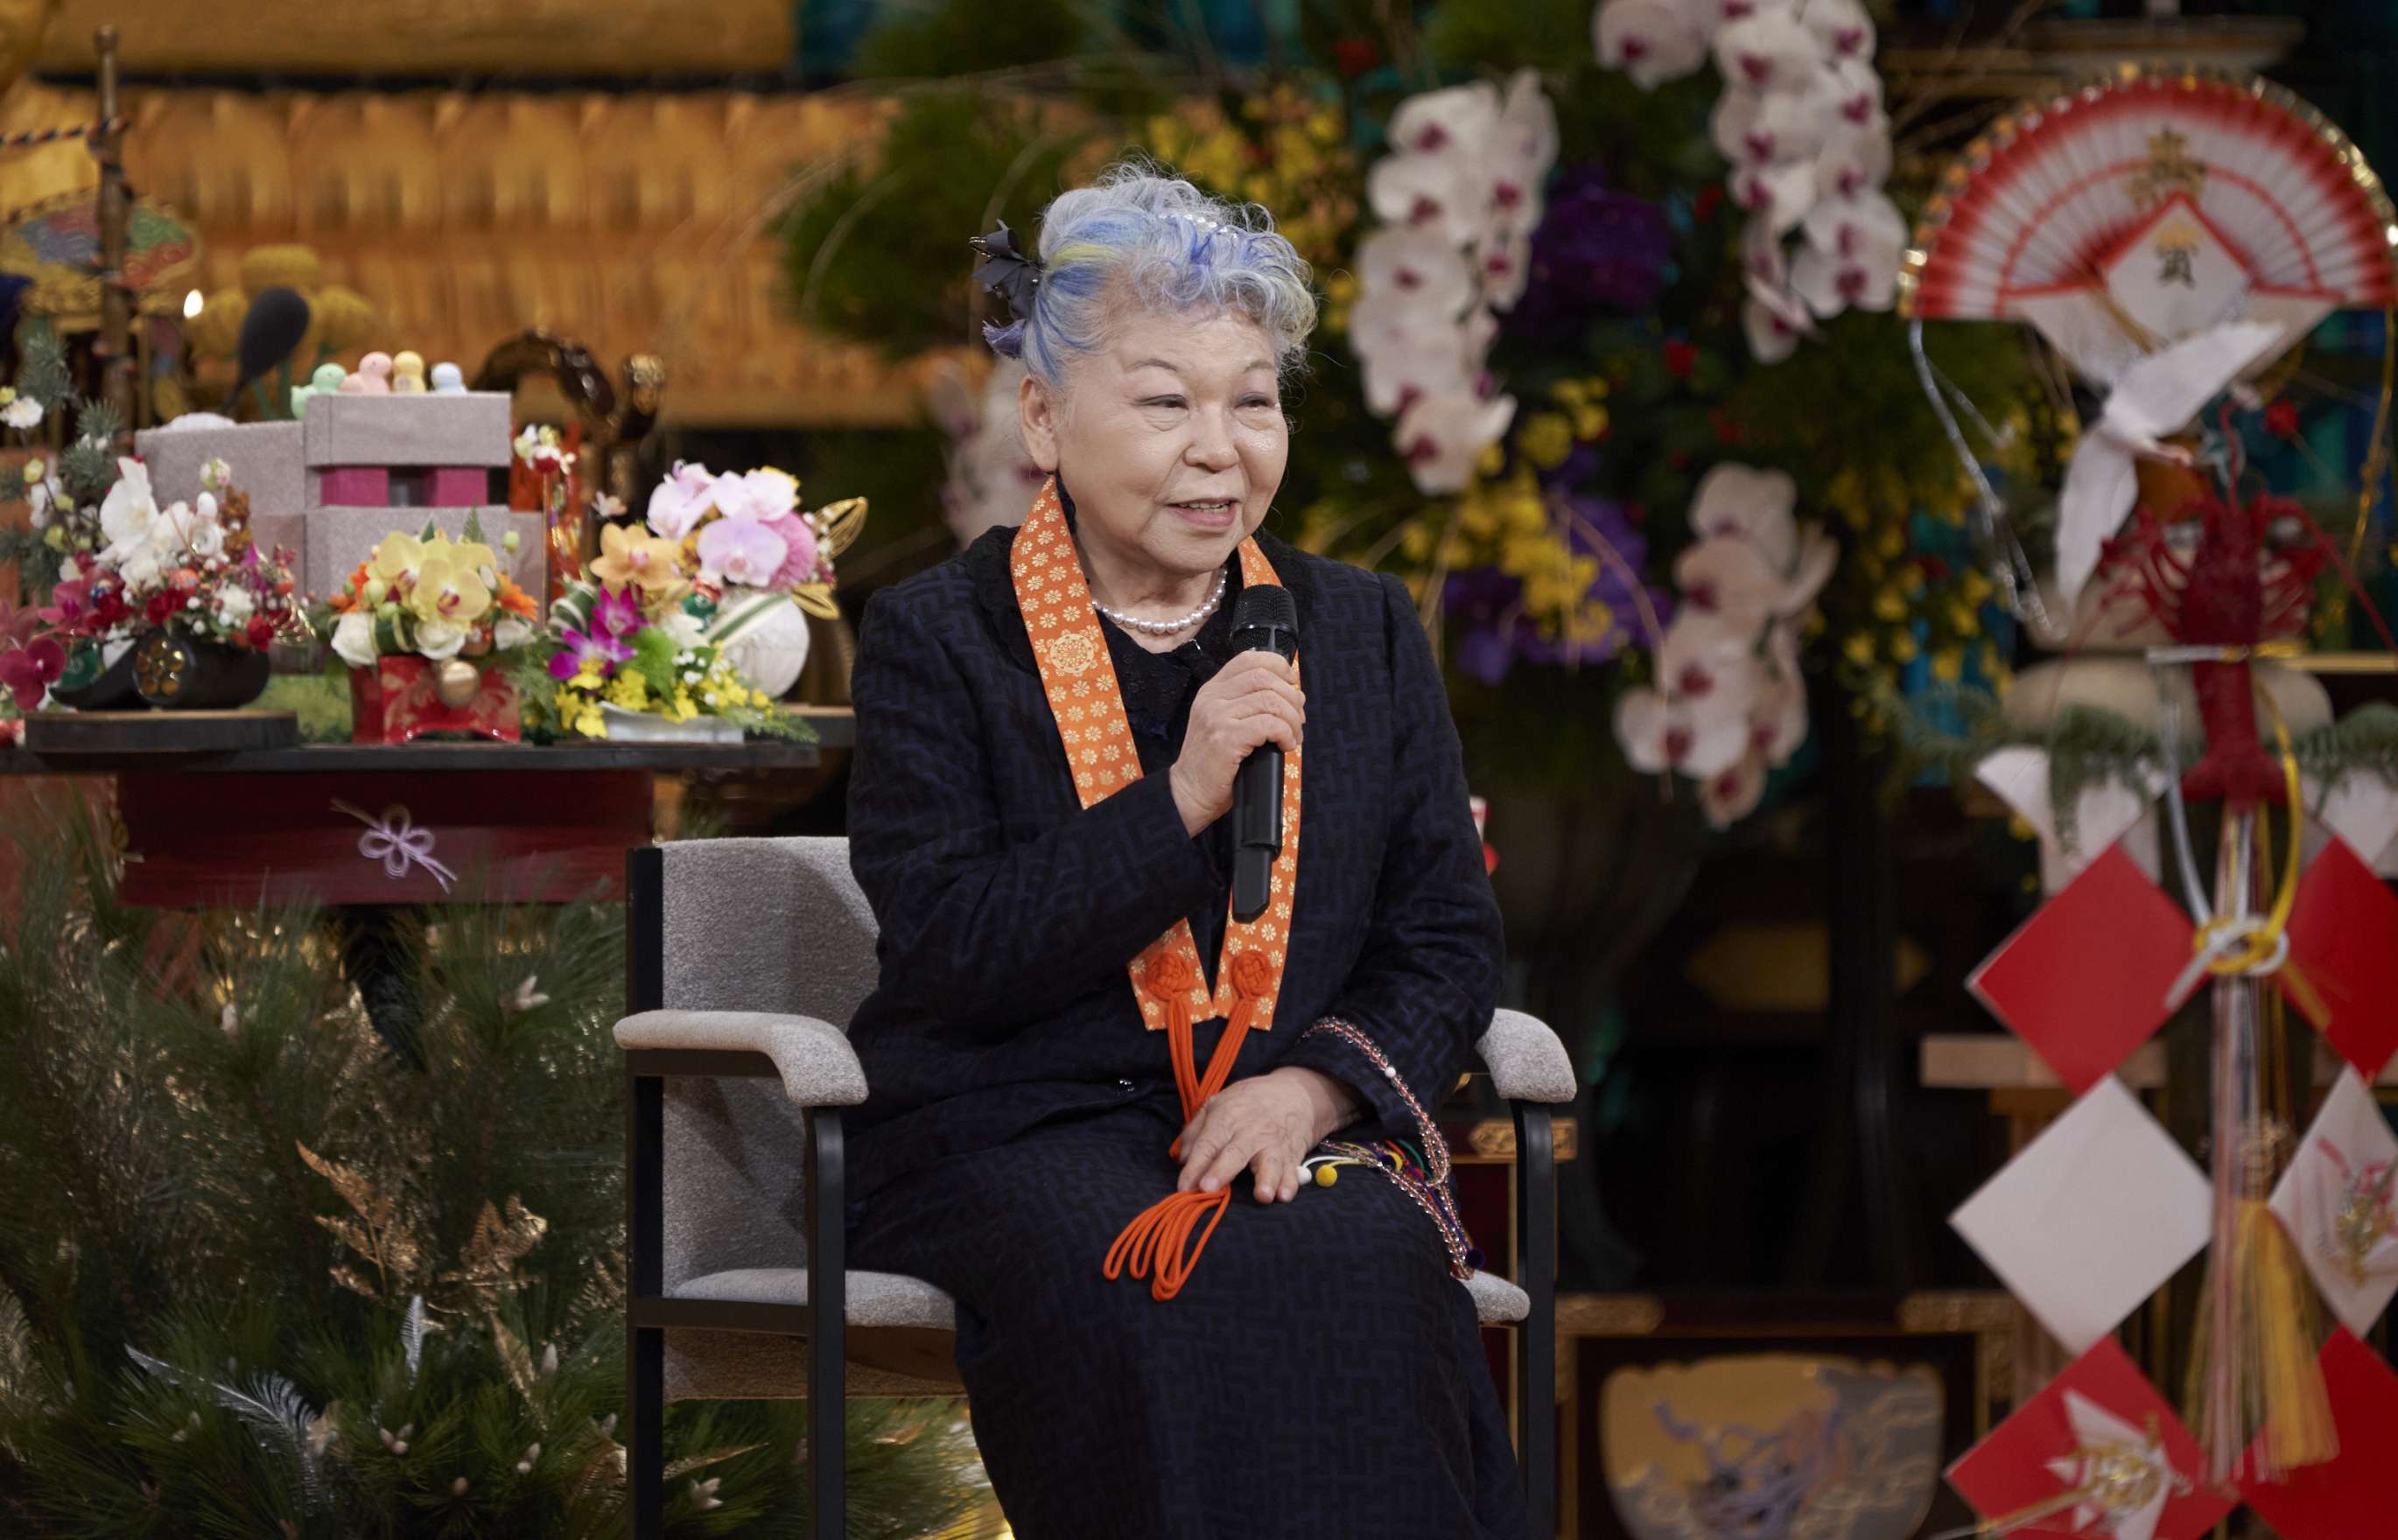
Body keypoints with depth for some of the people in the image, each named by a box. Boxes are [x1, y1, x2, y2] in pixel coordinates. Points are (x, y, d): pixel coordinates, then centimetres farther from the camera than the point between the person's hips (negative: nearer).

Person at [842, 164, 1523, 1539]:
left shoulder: (1364, 634, 14)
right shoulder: (936, 642, 3)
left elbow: (1450, 940, 11)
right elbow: (949, 953, -8)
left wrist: (1315, 1083, -9)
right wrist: (1180, 804, -17)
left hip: (1290, 1131, 3)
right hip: (1017, 1138, -3)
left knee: (1371, 1269, -32)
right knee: (1160, 1297, -36)